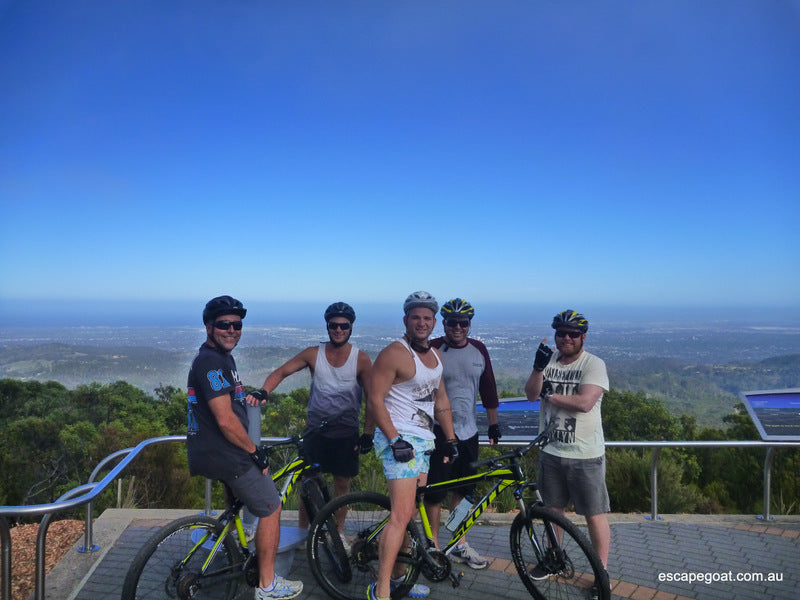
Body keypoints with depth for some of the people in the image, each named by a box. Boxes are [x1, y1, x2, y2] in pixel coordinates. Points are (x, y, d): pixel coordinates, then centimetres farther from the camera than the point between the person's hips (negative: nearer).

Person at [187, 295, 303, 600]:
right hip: (224, 455, -10)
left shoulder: (221, 357, 13)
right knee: (271, 508, 1)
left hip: (215, 451, 10)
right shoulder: (211, 361, -21)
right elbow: (225, 420, -26)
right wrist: (254, 451, -15)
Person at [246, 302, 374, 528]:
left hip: (346, 433, 0)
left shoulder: (361, 359, -7)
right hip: (315, 430, 1)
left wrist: (367, 434, -8)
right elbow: (281, 372, -5)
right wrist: (262, 392, -24)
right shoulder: (313, 354, -3)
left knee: (342, 483, 8)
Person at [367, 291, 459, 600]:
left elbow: (441, 400, 19)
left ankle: (398, 575, 27)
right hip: (399, 439, -8)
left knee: (409, 514, 14)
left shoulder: (435, 355, 14)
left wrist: (451, 438, 15)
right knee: (402, 515, -14)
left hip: (423, 440, 8)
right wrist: (395, 440, -21)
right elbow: (375, 400, -16)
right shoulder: (393, 354, -12)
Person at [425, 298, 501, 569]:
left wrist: (493, 423, 14)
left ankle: (460, 544, 26)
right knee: (435, 492, 2)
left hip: (468, 432, 5)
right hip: (438, 432, -4)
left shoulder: (479, 350, 5)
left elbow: (488, 389, 12)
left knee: (464, 491, 12)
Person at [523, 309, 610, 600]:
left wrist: (549, 395, -13)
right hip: (551, 451, 5)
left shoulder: (594, 364, -12)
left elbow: (584, 402, -24)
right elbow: (531, 394, -6)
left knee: (595, 514, 4)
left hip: (585, 455, -5)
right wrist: (538, 368, -22)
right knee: (553, 508, 20)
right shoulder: (548, 360, 4)